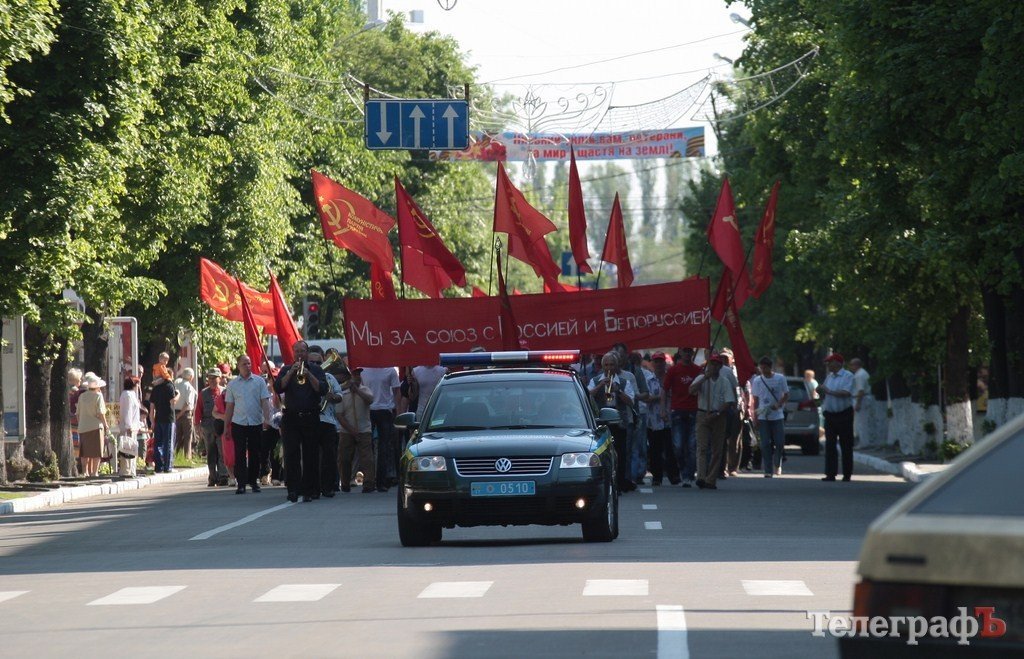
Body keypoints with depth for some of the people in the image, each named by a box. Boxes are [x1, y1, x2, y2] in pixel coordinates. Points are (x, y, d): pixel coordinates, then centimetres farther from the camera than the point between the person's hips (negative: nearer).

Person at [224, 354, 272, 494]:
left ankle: (253, 480, 18)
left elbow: (265, 401, 0)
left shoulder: (259, 381, 3)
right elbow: (229, 406, 9)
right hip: (238, 424, 0)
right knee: (240, 455, -3)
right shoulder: (232, 384, 6)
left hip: (256, 423, 0)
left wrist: (267, 419, -12)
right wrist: (226, 426, 7)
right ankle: (241, 484, -2)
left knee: (255, 454, 6)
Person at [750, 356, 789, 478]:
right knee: (765, 445, -2)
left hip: (778, 415, -1)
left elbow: (786, 395, 4)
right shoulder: (757, 380, 4)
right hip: (763, 417, 1)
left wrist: (778, 405, -14)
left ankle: (777, 464, 20)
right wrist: (755, 417, 2)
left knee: (780, 442, -4)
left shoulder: (780, 378, 0)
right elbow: (755, 400, 8)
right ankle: (768, 471, 2)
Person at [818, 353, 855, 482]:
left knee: (846, 445, -1)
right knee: (830, 445, 2)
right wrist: (821, 392, -2)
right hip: (830, 415, 6)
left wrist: (829, 391, -17)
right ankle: (831, 473, 3)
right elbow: (825, 396, 20)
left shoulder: (848, 376, -6)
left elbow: (846, 393, -19)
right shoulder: (829, 377, 15)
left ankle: (847, 474, 4)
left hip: (844, 414, -6)